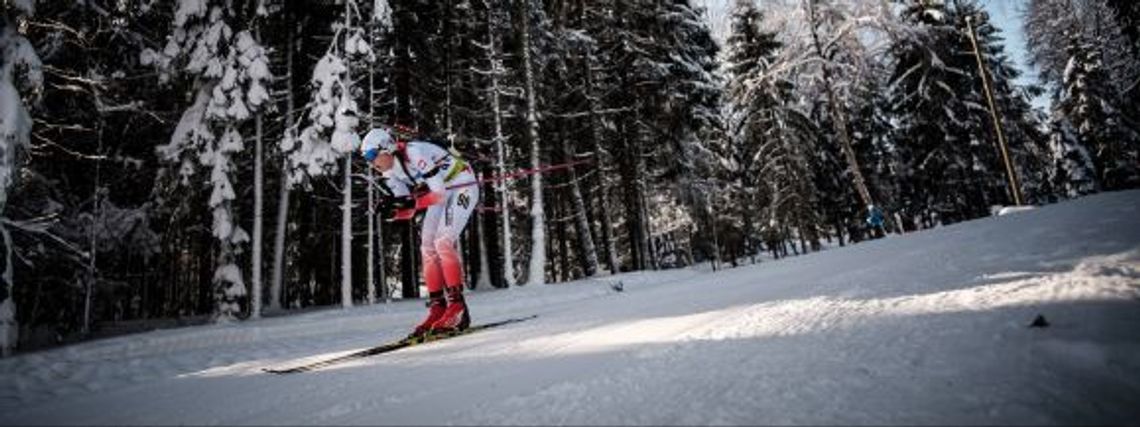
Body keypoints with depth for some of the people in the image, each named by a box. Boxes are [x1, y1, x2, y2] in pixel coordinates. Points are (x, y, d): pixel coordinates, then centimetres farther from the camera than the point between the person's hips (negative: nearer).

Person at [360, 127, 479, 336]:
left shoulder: (415, 153, -27)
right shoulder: (390, 171, -1)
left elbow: (438, 192, -29)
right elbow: (407, 210, -1)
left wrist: (412, 202, -40)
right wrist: (394, 209, -22)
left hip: (463, 188, -9)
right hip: (441, 193, 9)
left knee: (443, 243, -21)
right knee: (427, 248, -2)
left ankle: (457, 308, -17)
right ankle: (437, 308, 2)